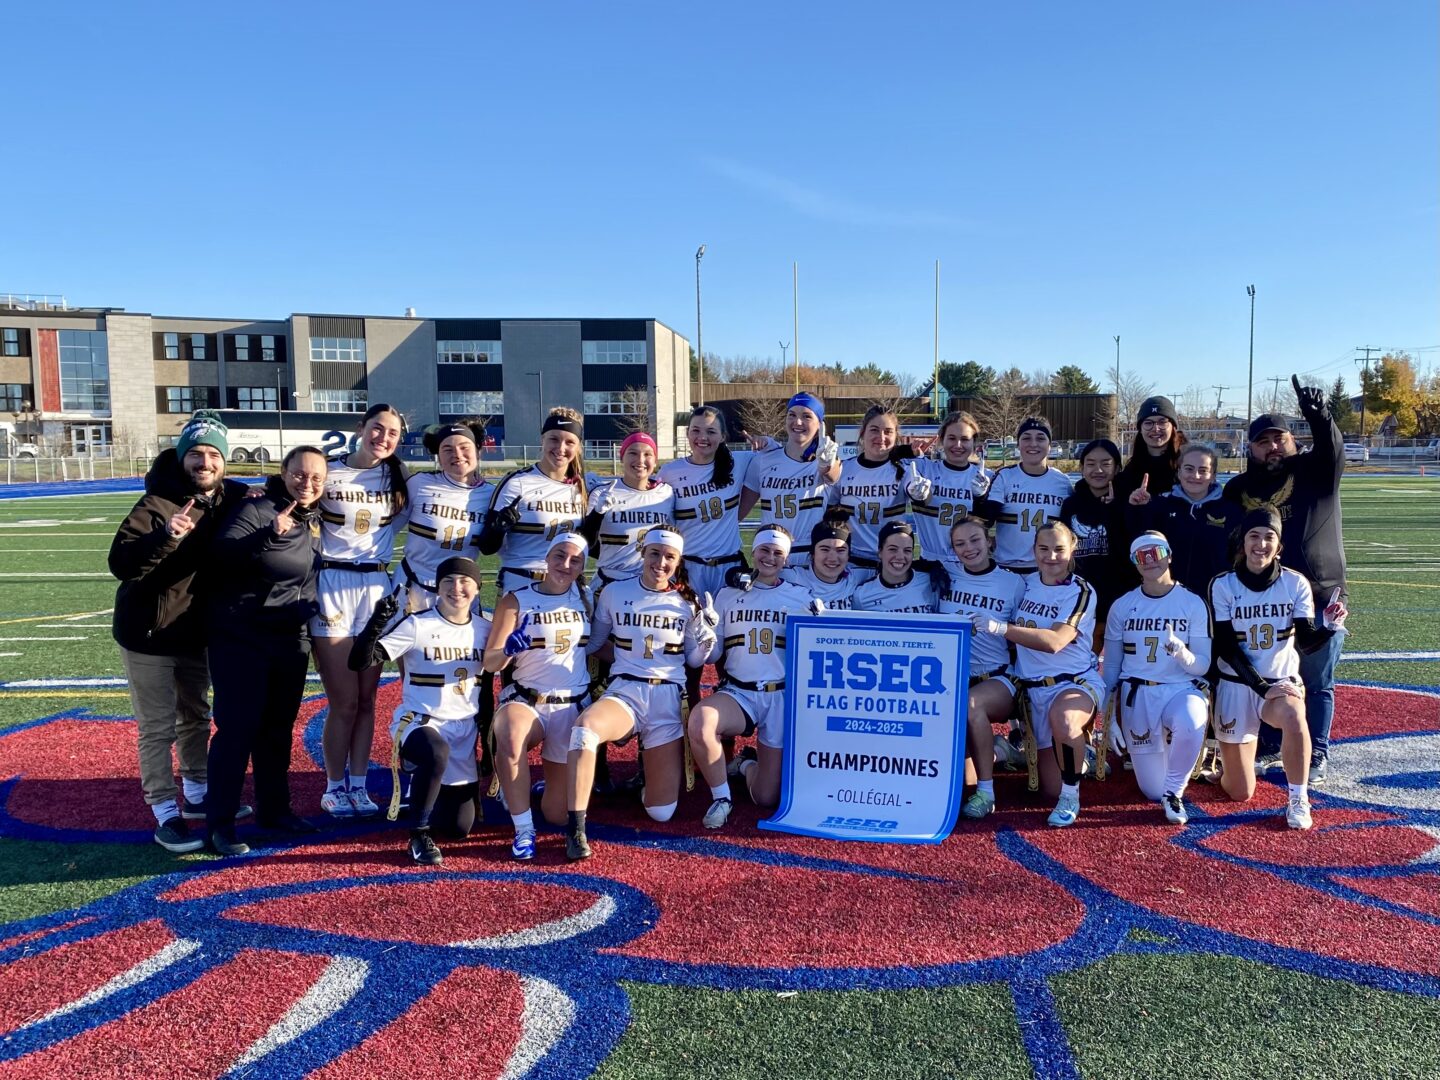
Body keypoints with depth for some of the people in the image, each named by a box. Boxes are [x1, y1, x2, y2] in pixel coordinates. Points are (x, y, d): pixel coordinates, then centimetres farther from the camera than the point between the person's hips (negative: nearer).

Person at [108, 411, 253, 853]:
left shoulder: (233, 499, -5)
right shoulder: (157, 504, -21)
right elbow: (121, 563, -29)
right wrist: (165, 538, -44)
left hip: (198, 631, 6)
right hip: (148, 633, -6)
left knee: (196, 716, 20)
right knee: (158, 728, 1)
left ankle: (197, 795, 36)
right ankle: (165, 814, 12)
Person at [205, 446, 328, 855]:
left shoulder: (315, 521, 9)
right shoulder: (256, 510, -12)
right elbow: (223, 549, -28)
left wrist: (313, 610, 11)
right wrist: (269, 535, -40)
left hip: (291, 643, 7)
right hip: (241, 640, -7)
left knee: (278, 729, 15)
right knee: (237, 728, -4)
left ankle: (274, 809, 28)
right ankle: (220, 822, 7)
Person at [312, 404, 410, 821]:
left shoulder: (399, 479, 7)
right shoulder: (329, 473, -1)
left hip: (377, 587, 3)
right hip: (332, 587, -3)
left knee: (367, 698, 7)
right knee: (344, 701, -1)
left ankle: (358, 784, 19)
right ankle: (334, 787, 16)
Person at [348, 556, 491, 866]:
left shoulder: (485, 629, 4)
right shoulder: (416, 625, -9)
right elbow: (359, 663, -17)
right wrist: (376, 624, -34)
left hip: (465, 734, 4)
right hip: (418, 723, -4)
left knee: (459, 827, 2)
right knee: (437, 752, -41)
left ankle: (423, 787, 34)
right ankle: (419, 835, -20)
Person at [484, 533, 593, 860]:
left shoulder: (586, 599, 3)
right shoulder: (516, 600, -5)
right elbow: (490, 662, -9)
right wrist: (509, 649, -29)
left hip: (573, 706, 2)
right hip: (524, 700, -2)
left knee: (559, 814, 2)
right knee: (510, 738, -40)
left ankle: (554, 779, 38)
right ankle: (524, 830, -20)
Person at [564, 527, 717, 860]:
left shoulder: (687, 602, 6)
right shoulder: (614, 593, 5)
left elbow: (694, 660, 9)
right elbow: (593, 643, 16)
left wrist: (708, 633, -6)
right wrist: (625, 657, 1)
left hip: (667, 698, 1)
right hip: (623, 692, -1)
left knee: (661, 812, -3)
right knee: (585, 727, -40)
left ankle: (652, 762, 31)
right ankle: (575, 829, -29)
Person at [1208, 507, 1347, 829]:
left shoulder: (1296, 584, -5)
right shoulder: (1223, 586, -8)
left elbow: (1306, 641, -12)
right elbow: (1226, 648, -11)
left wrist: (1329, 627, -33)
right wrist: (1262, 687, -20)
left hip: (1282, 681, 1)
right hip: (1237, 685, 0)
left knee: (1293, 716, -39)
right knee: (1240, 794, 1)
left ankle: (1299, 800, -16)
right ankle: (1228, 760, 38)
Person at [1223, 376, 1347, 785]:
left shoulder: (1315, 472, -1)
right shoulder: (1238, 489, 6)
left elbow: (1332, 448, -23)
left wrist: (1318, 416, -42)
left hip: (1320, 597, -3)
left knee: (1316, 682, 6)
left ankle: (1316, 756, 16)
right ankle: (1268, 748, 26)